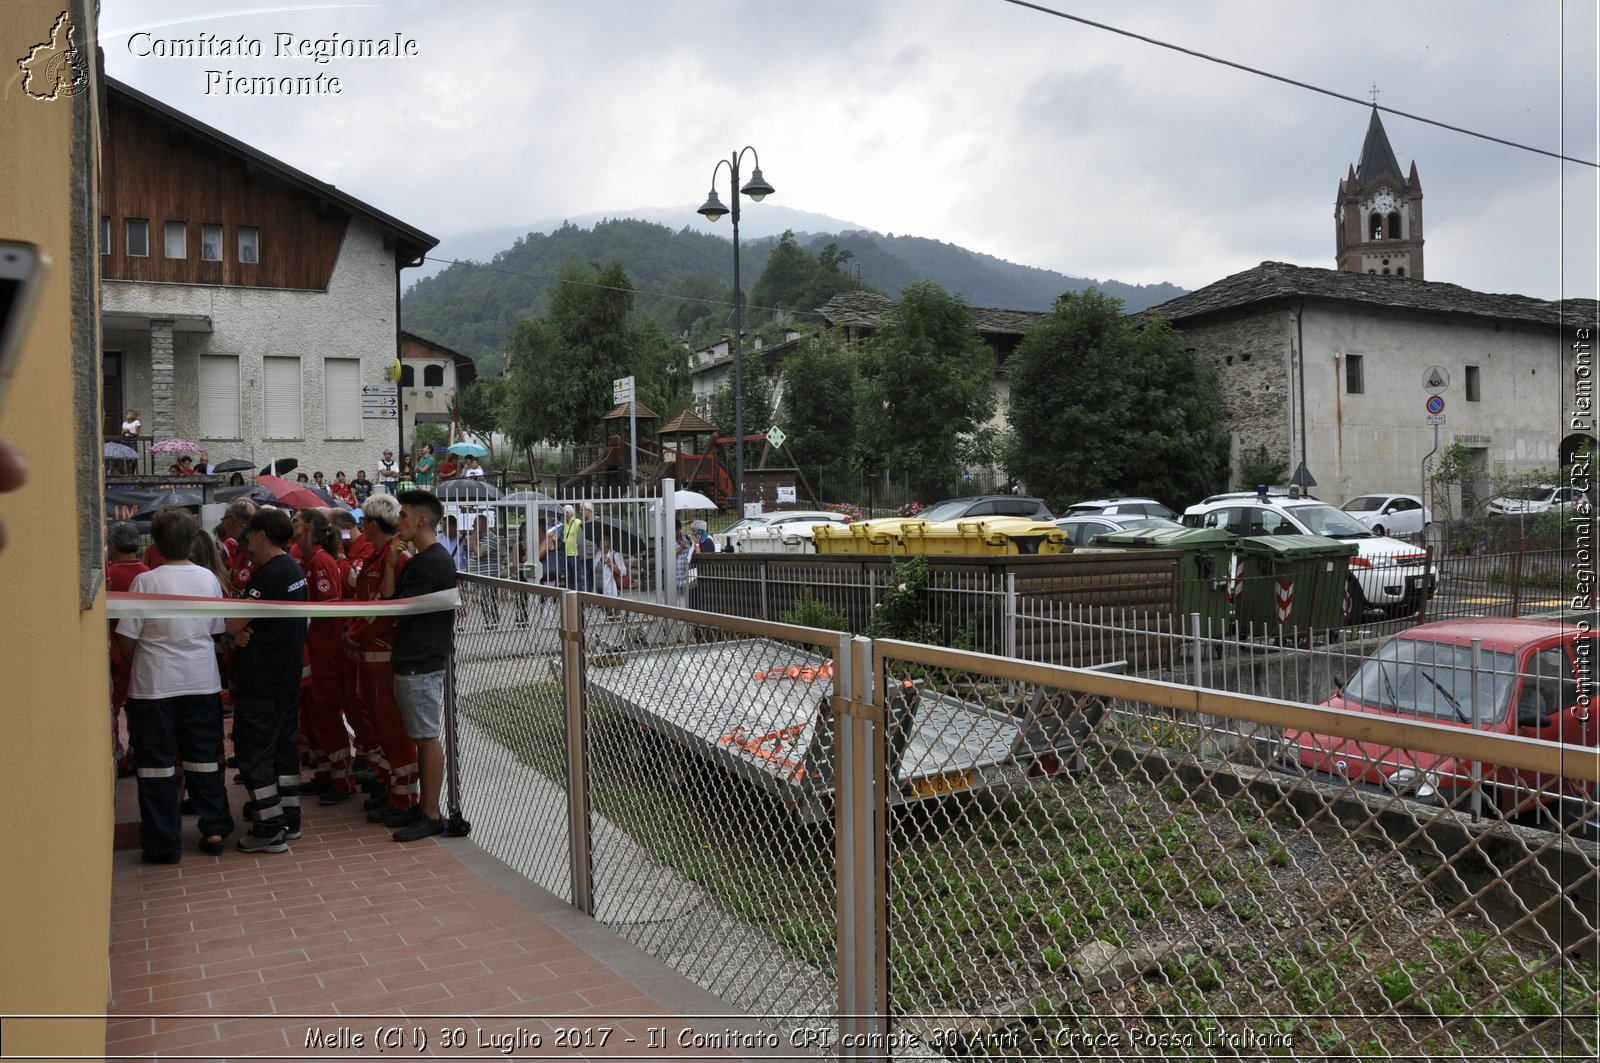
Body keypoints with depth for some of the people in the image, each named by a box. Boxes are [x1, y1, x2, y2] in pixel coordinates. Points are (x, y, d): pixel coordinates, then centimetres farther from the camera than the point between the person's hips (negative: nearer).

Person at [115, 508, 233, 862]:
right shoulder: (208, 578, -1)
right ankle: (214, 830, 19)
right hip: (202, 682, 4)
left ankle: (163, 843, 10)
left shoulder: (146, 581, -12)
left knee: (157, 764, 6)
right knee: (204, 759, 14)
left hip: (154, 685, -3)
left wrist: (136, 663, 9)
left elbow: (126, 637, -9)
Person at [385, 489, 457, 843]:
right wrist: (392, 567, 2)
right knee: (421, 737, 15)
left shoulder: (433, 562, -17)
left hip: (422, 664, -10)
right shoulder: (422, 559, 14)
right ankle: (424, 805, 24)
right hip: (411, 660, 10)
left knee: (427, 737, -3)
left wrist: (390, 567, -6)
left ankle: (431, 815, 3)